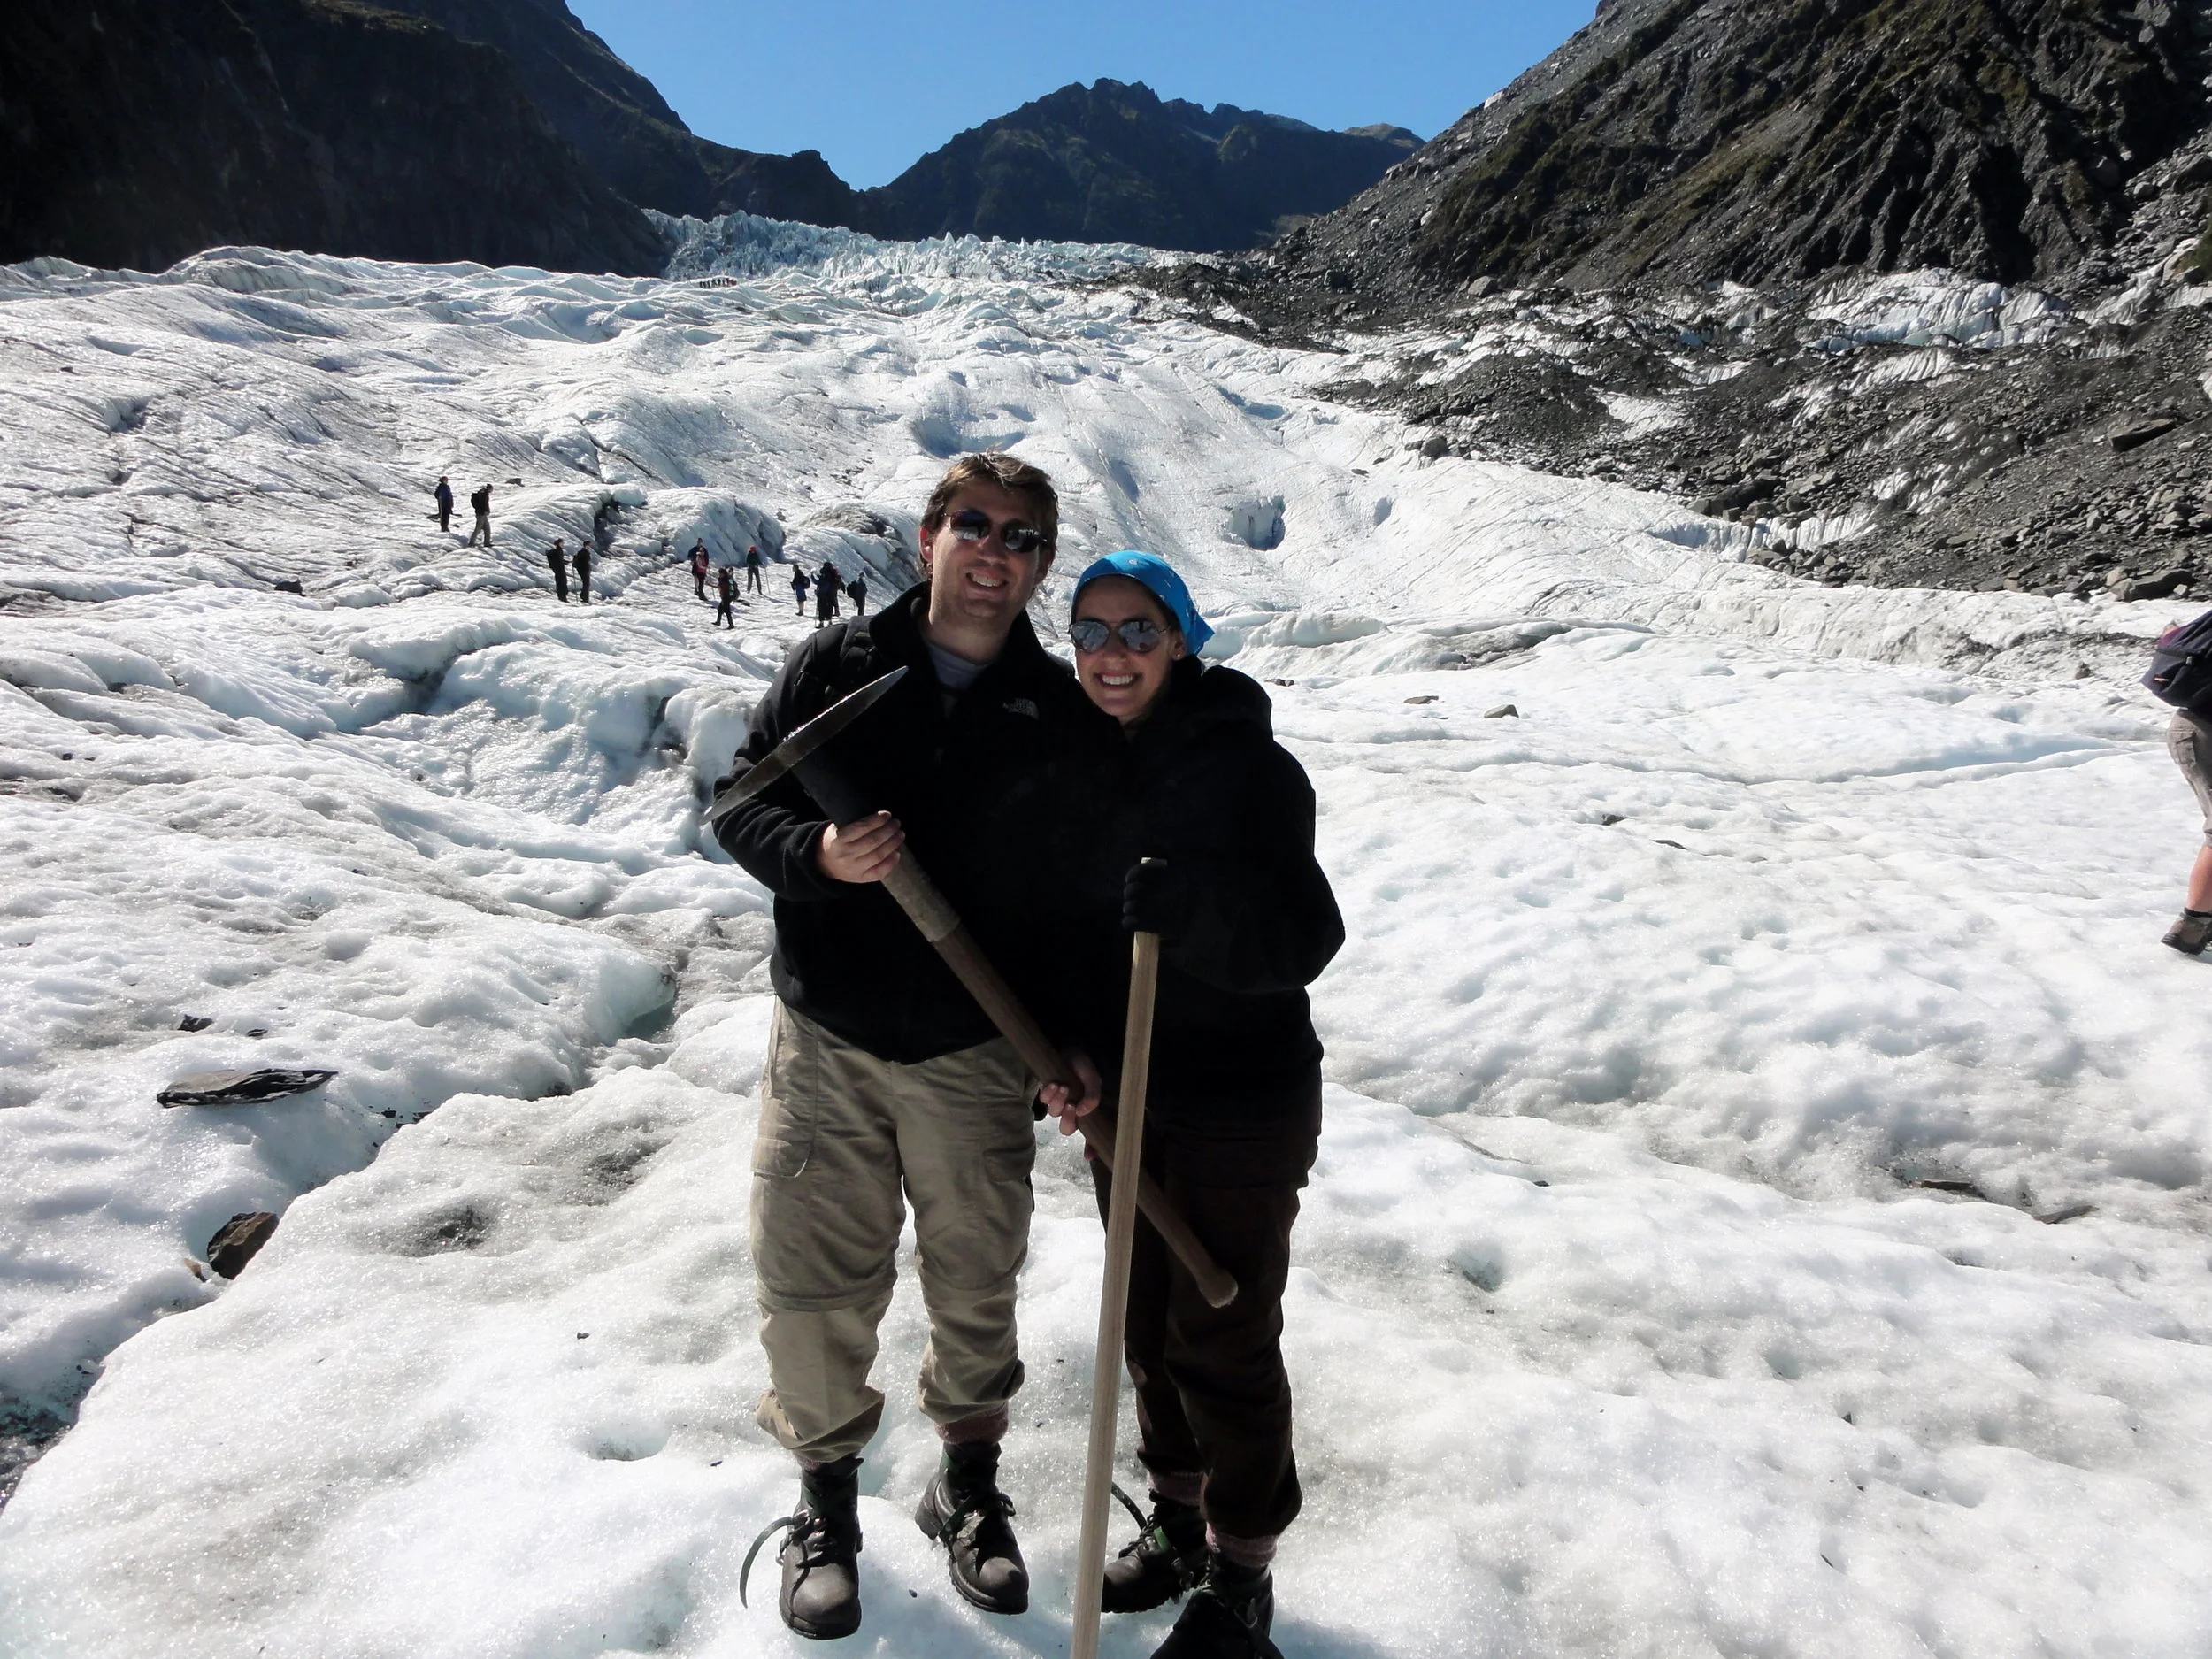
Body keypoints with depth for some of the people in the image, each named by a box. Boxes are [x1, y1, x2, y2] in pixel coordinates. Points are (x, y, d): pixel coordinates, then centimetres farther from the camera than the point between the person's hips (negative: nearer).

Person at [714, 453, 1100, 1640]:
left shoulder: (1063, 711, -1)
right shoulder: (836, 665, 0)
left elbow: (1086, 895, -1)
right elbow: (742, 803, 2)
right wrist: (817, 854, -20)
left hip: (975, 1055, 0)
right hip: (825, 1039, 0)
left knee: (975, 1283, 13)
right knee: (813, 1281, 7)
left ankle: (967, 1483, 38)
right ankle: (825, 1494, 32)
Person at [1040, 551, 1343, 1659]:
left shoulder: (1246, 764, -16)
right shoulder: (1082, 761, 3)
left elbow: (1303, 942, -23)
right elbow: (1061, 921, 8)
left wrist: (1191, 908, -41)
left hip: (1241, 1107, -6)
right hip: (1123, 1091, 6)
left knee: (1223, 1340, 5)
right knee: (1147, 1318, 19)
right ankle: (1179, 1516, 42)